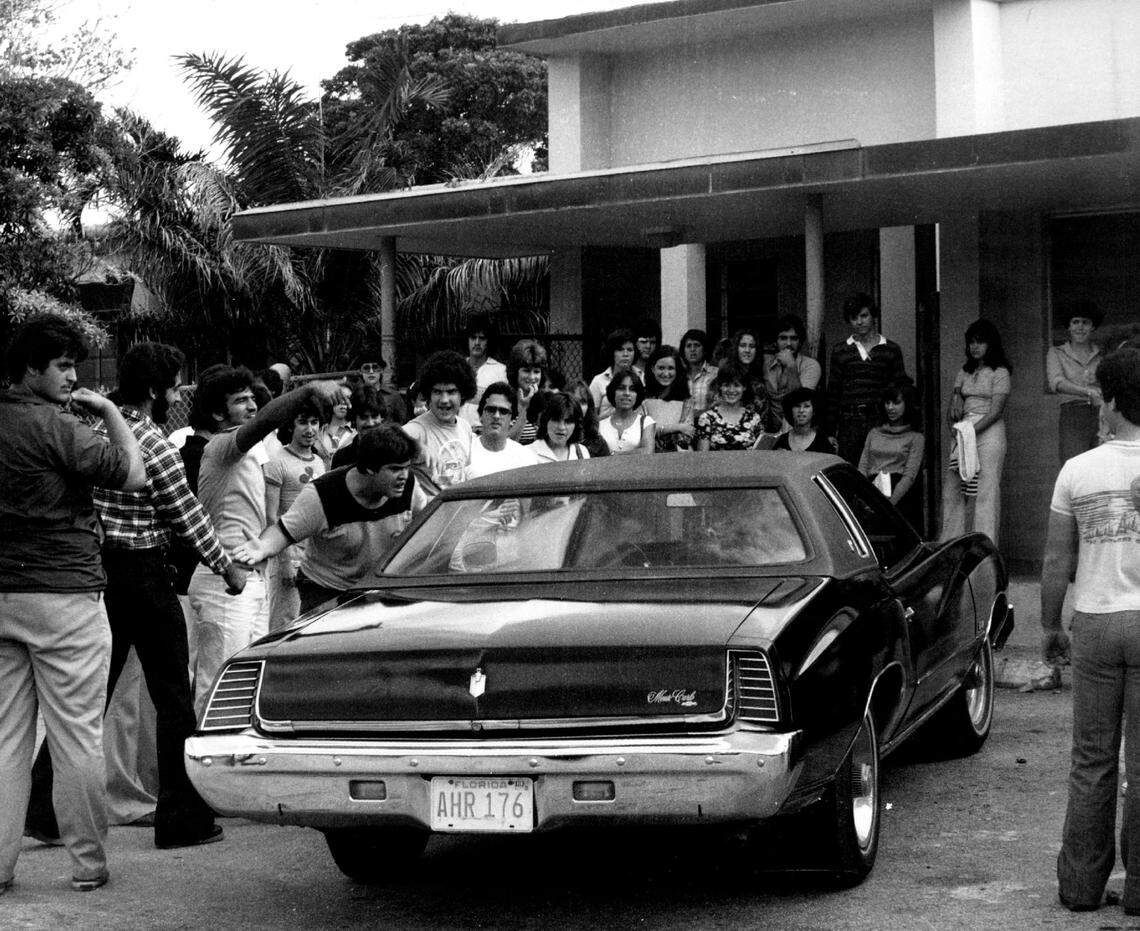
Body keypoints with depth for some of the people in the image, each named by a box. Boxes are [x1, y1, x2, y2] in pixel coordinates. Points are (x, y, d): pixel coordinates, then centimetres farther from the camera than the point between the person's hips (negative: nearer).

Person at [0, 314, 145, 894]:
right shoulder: (52, 425, -12)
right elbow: (133, 476, -13)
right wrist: (111, 413, -2)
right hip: (64, 593, -7)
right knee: (77, 737, 1)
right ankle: (87, 863, 7)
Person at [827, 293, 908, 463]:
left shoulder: (891, 350, 8)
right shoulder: (840, 352, 10)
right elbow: (832, 395, 11)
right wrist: (830, 433, 6)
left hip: (881, 422, -1)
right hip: (849, 422, 1)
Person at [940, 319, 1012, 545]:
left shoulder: (1000, 373, 0)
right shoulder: (964, 373, 18)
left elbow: (996, 411, -9)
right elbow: (953, 406, 11)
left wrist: (971, 431, -17)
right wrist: (955, 430, -8)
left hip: (989, 432, -6)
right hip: (962, 433, 6)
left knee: (986, 492, -9)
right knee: (952, 490, -1)